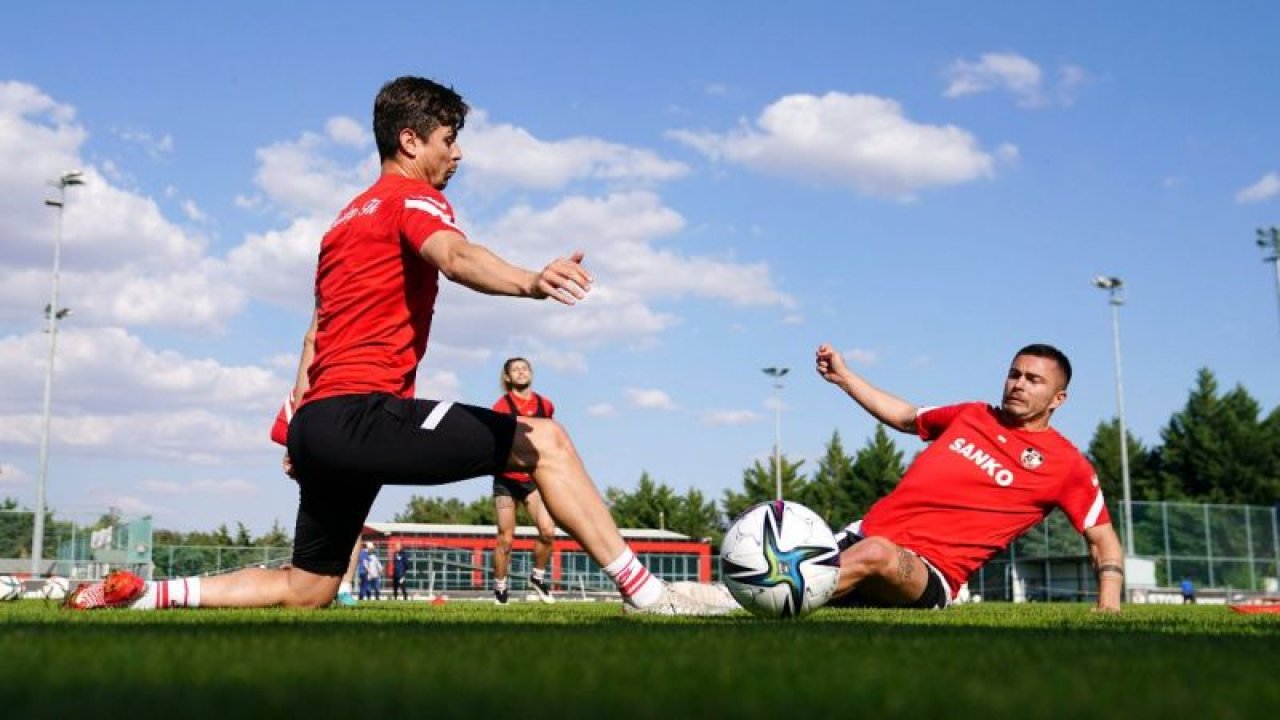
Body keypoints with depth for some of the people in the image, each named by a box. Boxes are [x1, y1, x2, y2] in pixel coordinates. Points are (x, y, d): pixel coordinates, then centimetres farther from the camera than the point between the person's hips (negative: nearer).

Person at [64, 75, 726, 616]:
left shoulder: (349, 216, 27)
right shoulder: (412, 198, -2)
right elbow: (455, 257, -27)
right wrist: (532, 282, -46)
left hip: (319, 421, 10)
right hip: (363, 409, -9)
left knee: (305, 589, 20)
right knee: (543, 441, -12)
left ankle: (142, 593, 17)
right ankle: (641, 590, -18)